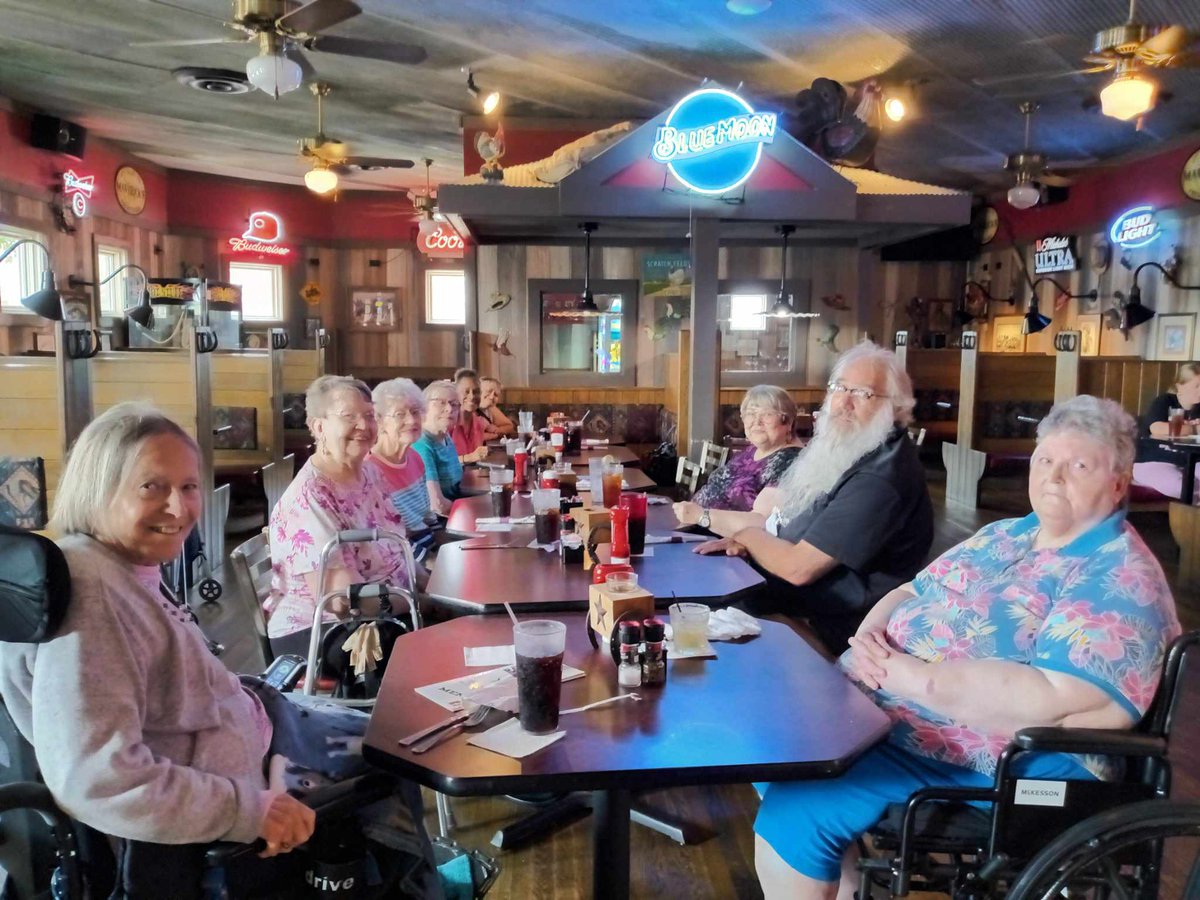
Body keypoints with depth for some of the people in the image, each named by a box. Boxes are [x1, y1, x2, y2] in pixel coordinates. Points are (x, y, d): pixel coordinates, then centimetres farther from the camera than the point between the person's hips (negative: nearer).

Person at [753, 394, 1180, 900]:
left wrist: (914, 676, -25)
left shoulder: (1120, 578, -12)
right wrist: (870, 637, -7)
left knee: (793, 811, -21)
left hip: (1006, 759, -9)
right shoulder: (1004, 535, 14)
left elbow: (1053, 700, -24)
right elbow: (910, 592, 15)